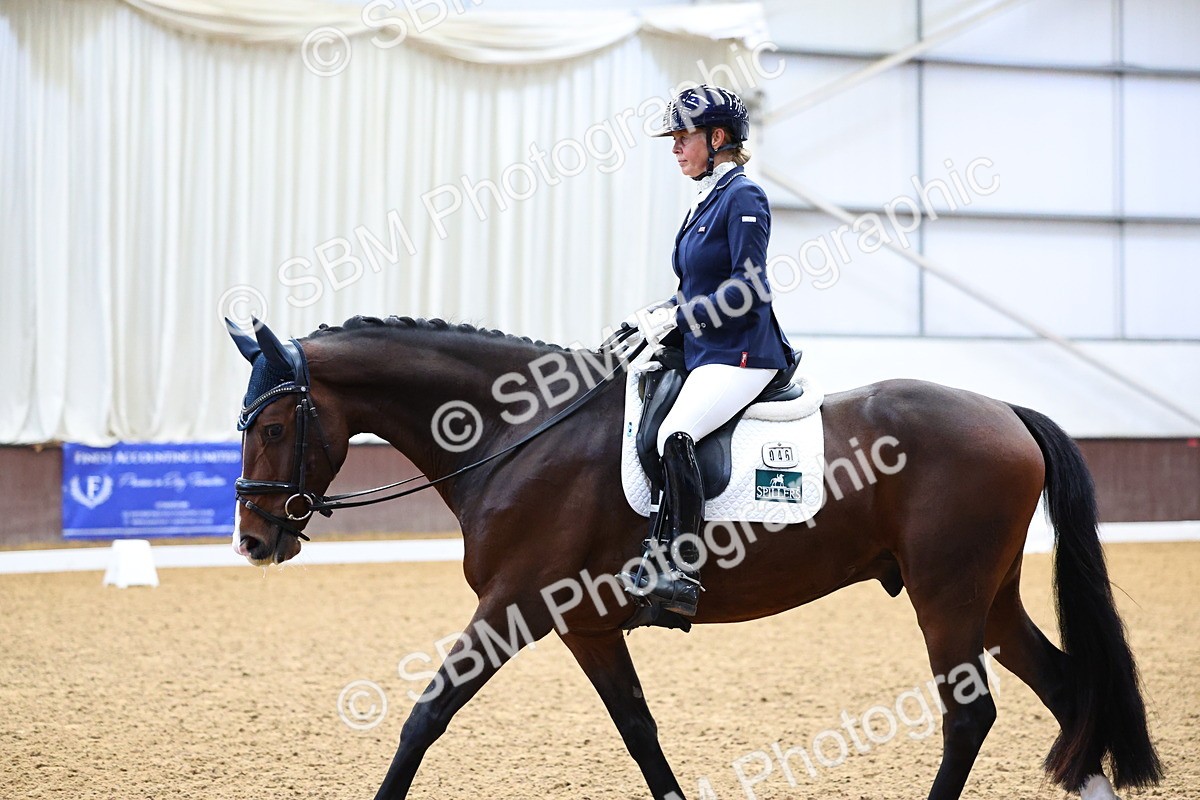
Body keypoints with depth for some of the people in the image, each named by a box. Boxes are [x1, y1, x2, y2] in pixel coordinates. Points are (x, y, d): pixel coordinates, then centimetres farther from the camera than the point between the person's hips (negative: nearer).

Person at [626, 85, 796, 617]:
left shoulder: (743, 197, -10)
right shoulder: (706, 199, 18)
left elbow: (750, 288, -18)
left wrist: (677, 317, -19)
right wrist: (661, 313, 7)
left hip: (740, 355, -11)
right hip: (701, 352, 11)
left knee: (675, 435, -31)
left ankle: (682, 574, -32)